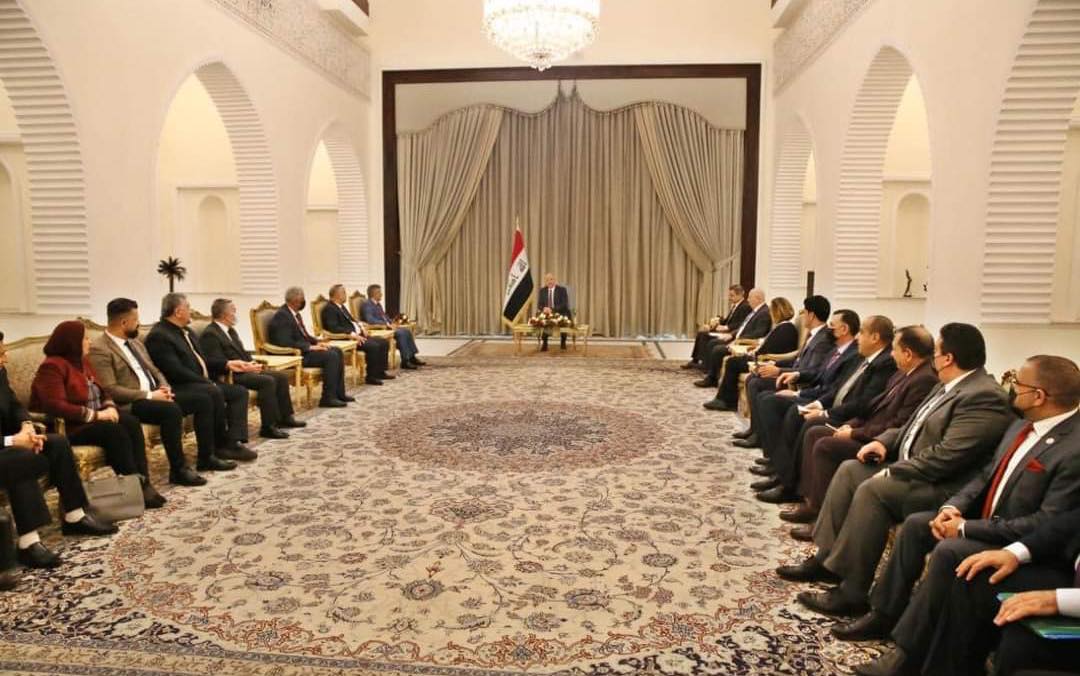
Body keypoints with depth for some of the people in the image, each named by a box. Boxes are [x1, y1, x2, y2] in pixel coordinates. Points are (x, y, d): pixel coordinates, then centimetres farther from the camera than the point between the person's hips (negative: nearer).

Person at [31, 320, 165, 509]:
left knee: (132, 422, -19)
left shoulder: (83, 362, 13)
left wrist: (110, 407, -6)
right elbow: (56, 406, -25)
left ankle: (143, 481, -26)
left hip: (92, 419, 8)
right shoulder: (52, 367, -14)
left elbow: (100, 392, 17)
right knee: (114, 431, -31)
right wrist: (96, 415, -24)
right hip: (68, 426, -8)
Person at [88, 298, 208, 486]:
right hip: (129, 404, -9)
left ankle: (206, 456, 3)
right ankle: (178, 469, -24)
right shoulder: (99, 349, -11)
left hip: (154, 396, 9)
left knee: (203, 401, -4)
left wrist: (164, 387, -1)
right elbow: (110, 390, -19)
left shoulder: (135, 341, 17)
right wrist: (149, 395, -19)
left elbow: (153, 370, 21)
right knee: (172, 411, -35)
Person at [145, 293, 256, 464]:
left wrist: (226, 364, 8)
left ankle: (234, 441, -18)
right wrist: (207, 382, -19)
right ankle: (221, 446, -20)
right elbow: (176, 371, -21)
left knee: (239, 391, -4)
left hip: (203, 383, 10)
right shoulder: (158, 336, -13)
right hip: (180, 387, -10)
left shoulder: (187, 331, 18)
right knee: (215, 393, -34)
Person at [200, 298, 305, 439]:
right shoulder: (210, 334, -12)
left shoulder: (230, 330, 19)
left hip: (244, 369, 10)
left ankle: (285, 417, 7)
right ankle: (268, 426, -26)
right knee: (267, 381, -28)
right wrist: (244, 367, -22)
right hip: (230, 375, -10)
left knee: (282, 376, 0)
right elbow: (216, 361, -20)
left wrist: (252, 363, 1)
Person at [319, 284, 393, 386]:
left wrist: (360, 326, 5)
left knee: (384, 342, 3)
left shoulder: (342, 306, 18)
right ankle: (371, 376, -16)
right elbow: (333, 328, -24)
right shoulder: (329, 308, -12)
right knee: (373, 346, -27)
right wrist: (352, 334, -27)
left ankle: (380, 372, 7)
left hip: (357, 334, 10)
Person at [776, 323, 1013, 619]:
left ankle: (852, 592, -19)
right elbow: (915, 428, 22)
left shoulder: (984, 398, -20)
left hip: (941, 487, -11)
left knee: (872, 490, -28)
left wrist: (892, 473, -20)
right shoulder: (950, 386, 12)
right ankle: (827, 559, 4)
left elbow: (947, 455, -26)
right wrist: (884, 441, 5)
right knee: (850, 470, 3)